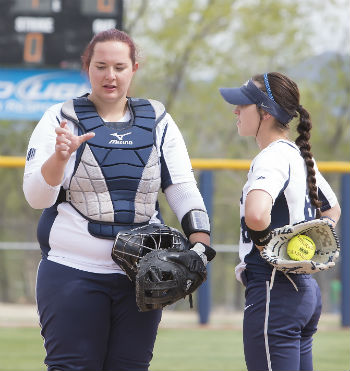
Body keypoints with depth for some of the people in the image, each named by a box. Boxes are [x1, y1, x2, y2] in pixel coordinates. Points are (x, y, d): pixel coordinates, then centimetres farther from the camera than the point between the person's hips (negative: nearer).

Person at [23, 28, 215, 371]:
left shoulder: (157, 122, 11)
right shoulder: (60, 120, 2)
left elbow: (183, 189, 9)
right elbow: (36, 197, -7)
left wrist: (199, 242, -8)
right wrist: (60, 155, -26)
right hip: (73, 273, -3)